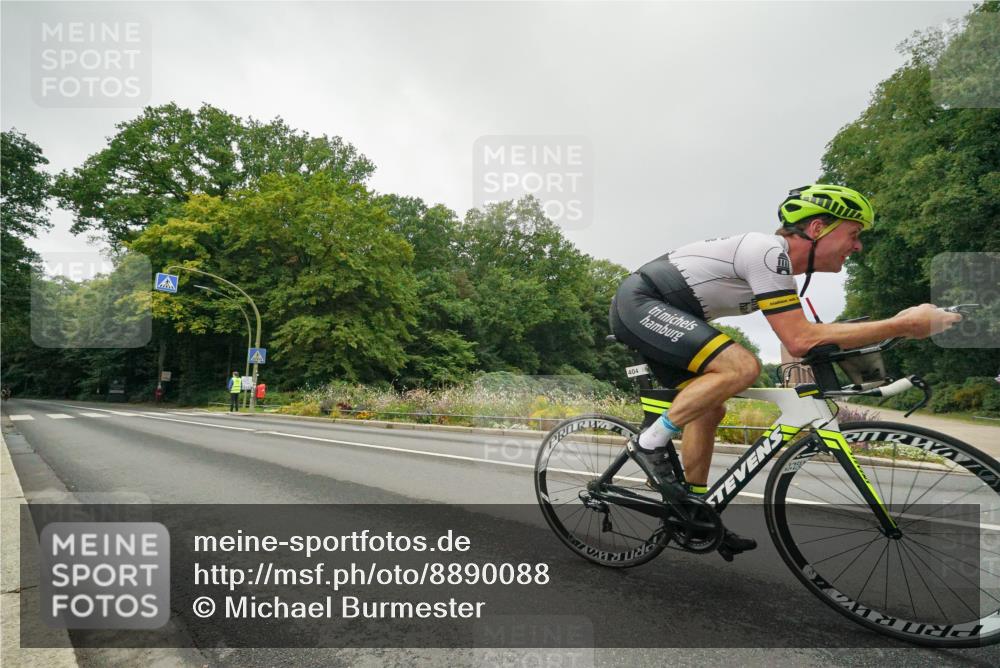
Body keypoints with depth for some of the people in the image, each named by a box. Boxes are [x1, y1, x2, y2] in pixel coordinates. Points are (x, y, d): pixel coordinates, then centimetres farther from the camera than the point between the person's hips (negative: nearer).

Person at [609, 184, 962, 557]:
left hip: (647, 310, 10)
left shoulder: (775, 257, 13)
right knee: (741, 367, -24)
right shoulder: (769, 251, -17)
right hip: (639, 302, -10)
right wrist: (903, 325, -20)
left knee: (710, 409, 11)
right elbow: (799, 340, -25)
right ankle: (650, 444, -12)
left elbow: (799, 337, 19)